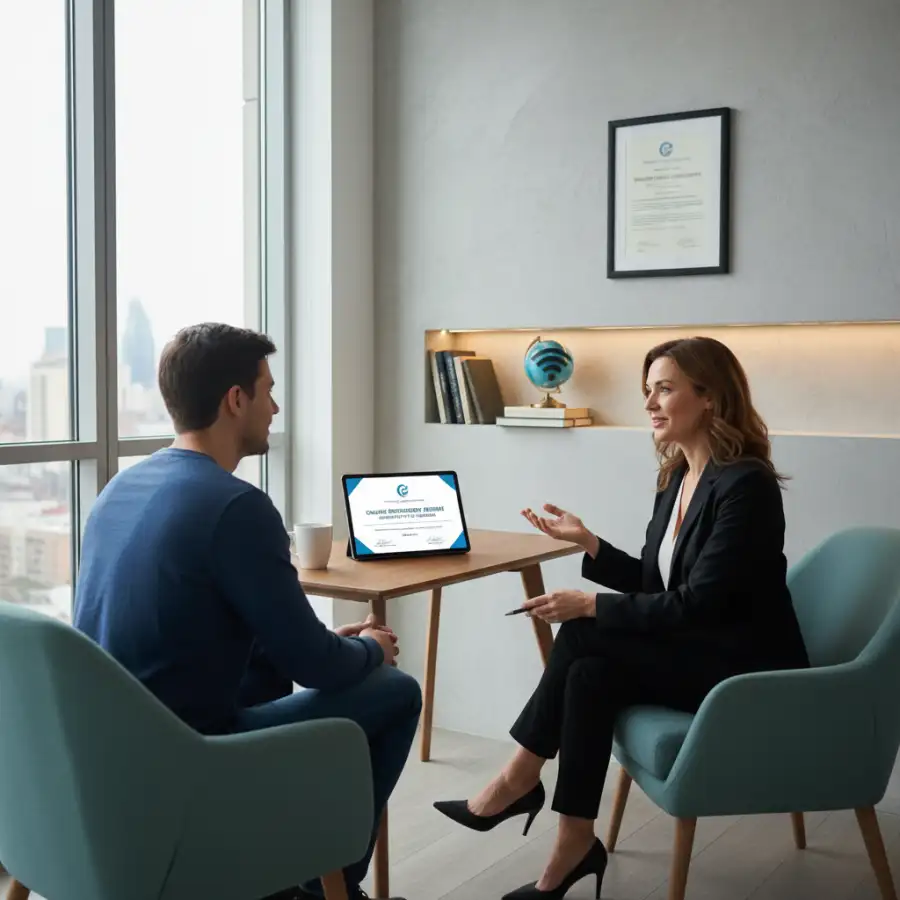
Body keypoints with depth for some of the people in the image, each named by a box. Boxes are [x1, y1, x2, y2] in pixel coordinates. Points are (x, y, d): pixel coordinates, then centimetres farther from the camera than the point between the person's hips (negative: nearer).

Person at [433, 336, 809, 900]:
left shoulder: (745, 484, -19)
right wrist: (588, 543, 0)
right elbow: (656, 586, 12)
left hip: (747, 673, -8)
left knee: (585, 637, -19)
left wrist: (591, 608, -21)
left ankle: (521, 779, -3)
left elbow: (697, 602, -23)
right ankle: (574, 847, -13)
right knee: (592, 674, -19)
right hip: (697, 654, 8)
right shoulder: (677, 476, 7)